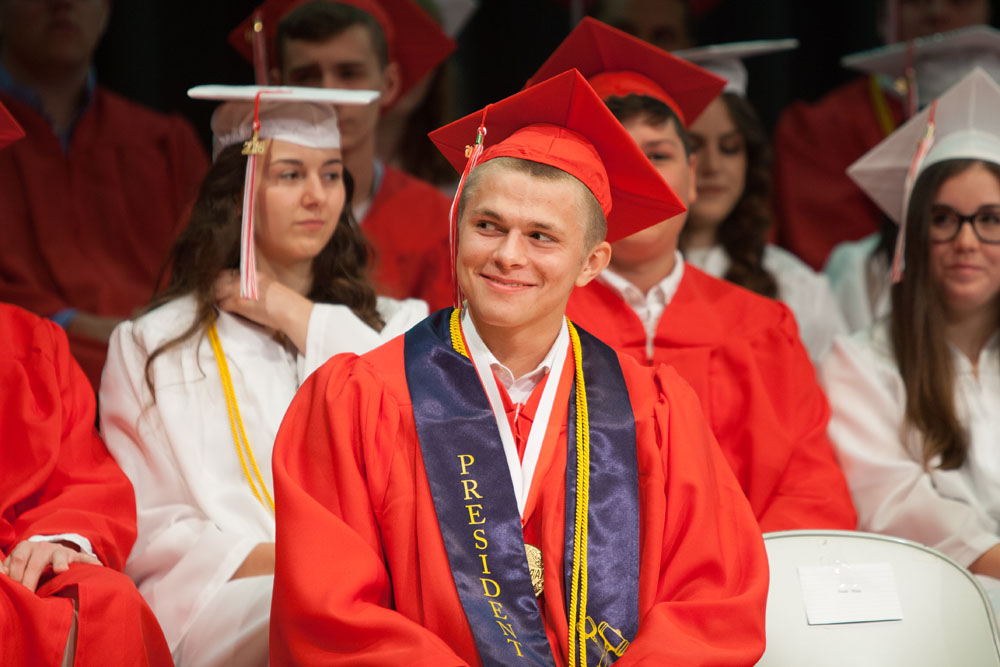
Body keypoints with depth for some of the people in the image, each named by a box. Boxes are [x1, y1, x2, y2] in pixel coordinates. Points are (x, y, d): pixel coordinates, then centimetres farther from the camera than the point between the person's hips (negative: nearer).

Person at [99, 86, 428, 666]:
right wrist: (272, 562, -11)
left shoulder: (398, 327, 23)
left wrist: (302, 320, 5)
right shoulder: (153, 346, 14)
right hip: (223, 607, -3)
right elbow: (147, 533, 7)